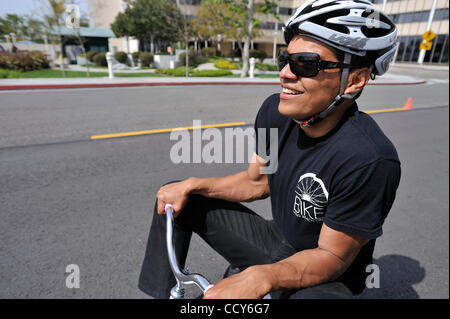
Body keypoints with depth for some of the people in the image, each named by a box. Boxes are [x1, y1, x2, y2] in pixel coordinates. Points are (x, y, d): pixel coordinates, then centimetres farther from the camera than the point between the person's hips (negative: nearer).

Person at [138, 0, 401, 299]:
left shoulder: (369, 160, -31)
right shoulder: (275, 111, -12)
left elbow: (333, 256, -22)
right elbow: (258, 182, -1)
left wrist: (262, 277, -38)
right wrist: (191, 185, -10)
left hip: (325, 279, -5)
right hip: (277, 241, 6)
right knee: (175, 198, 3)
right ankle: (159, 293, 16)